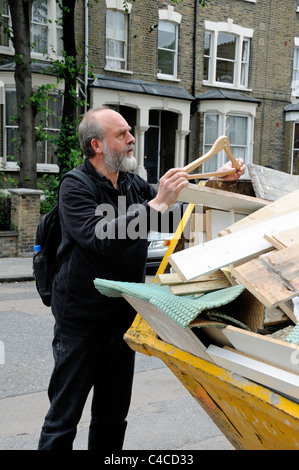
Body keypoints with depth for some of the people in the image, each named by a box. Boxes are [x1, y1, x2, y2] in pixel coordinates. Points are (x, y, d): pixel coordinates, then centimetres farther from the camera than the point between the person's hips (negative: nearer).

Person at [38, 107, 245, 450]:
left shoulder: (133, 185, 7)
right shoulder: (75, 188, -13)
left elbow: (182, 199, 22)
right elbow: (101, 237, -31)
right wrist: (158, 203, -32)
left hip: (123, 317, 7)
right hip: (81, 322, -6)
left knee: (113, 413, 17)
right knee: (64, 416, 2)